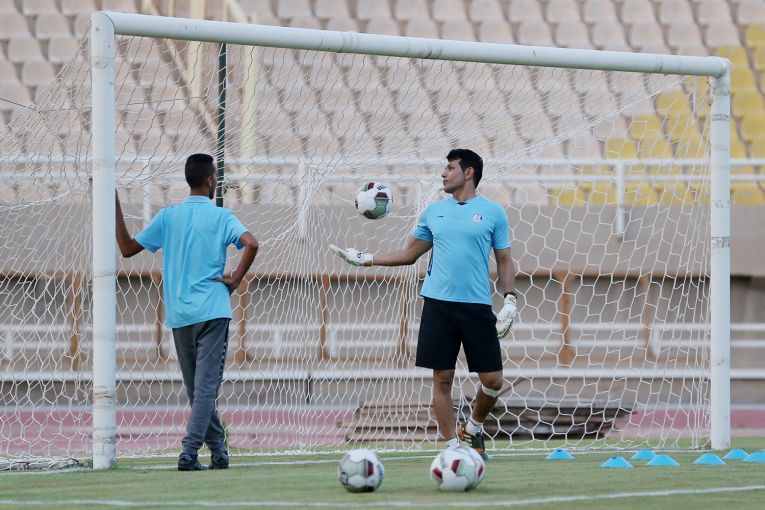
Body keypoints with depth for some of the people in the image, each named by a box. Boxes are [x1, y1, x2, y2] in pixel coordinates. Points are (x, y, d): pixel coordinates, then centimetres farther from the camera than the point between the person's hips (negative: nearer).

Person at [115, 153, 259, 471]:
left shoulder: (168, 216, 6)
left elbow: (127, 248, 9)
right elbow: (251, 244, -19)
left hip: (179, 315, 4)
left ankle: (218, 450, 20)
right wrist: (235, 280, -7)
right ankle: (189, 453, -19)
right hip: (212, 311, -4)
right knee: (206, 387, -7)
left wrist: (116, 208, 15)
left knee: (197, 388, 14)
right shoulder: (221, 217, -2)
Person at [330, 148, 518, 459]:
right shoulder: (434, 212, 12)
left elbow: (504, 261, 6)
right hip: (438, 305, 2)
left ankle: (473, 429, 22)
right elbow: (409, 254, 19)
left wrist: (510, 300, -5)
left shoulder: (492, 212, 4)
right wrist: (365, 259, 12)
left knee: (492, 380, -4)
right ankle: (452, 446, 5)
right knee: (442, 378, -3)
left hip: (477, 306, -2)